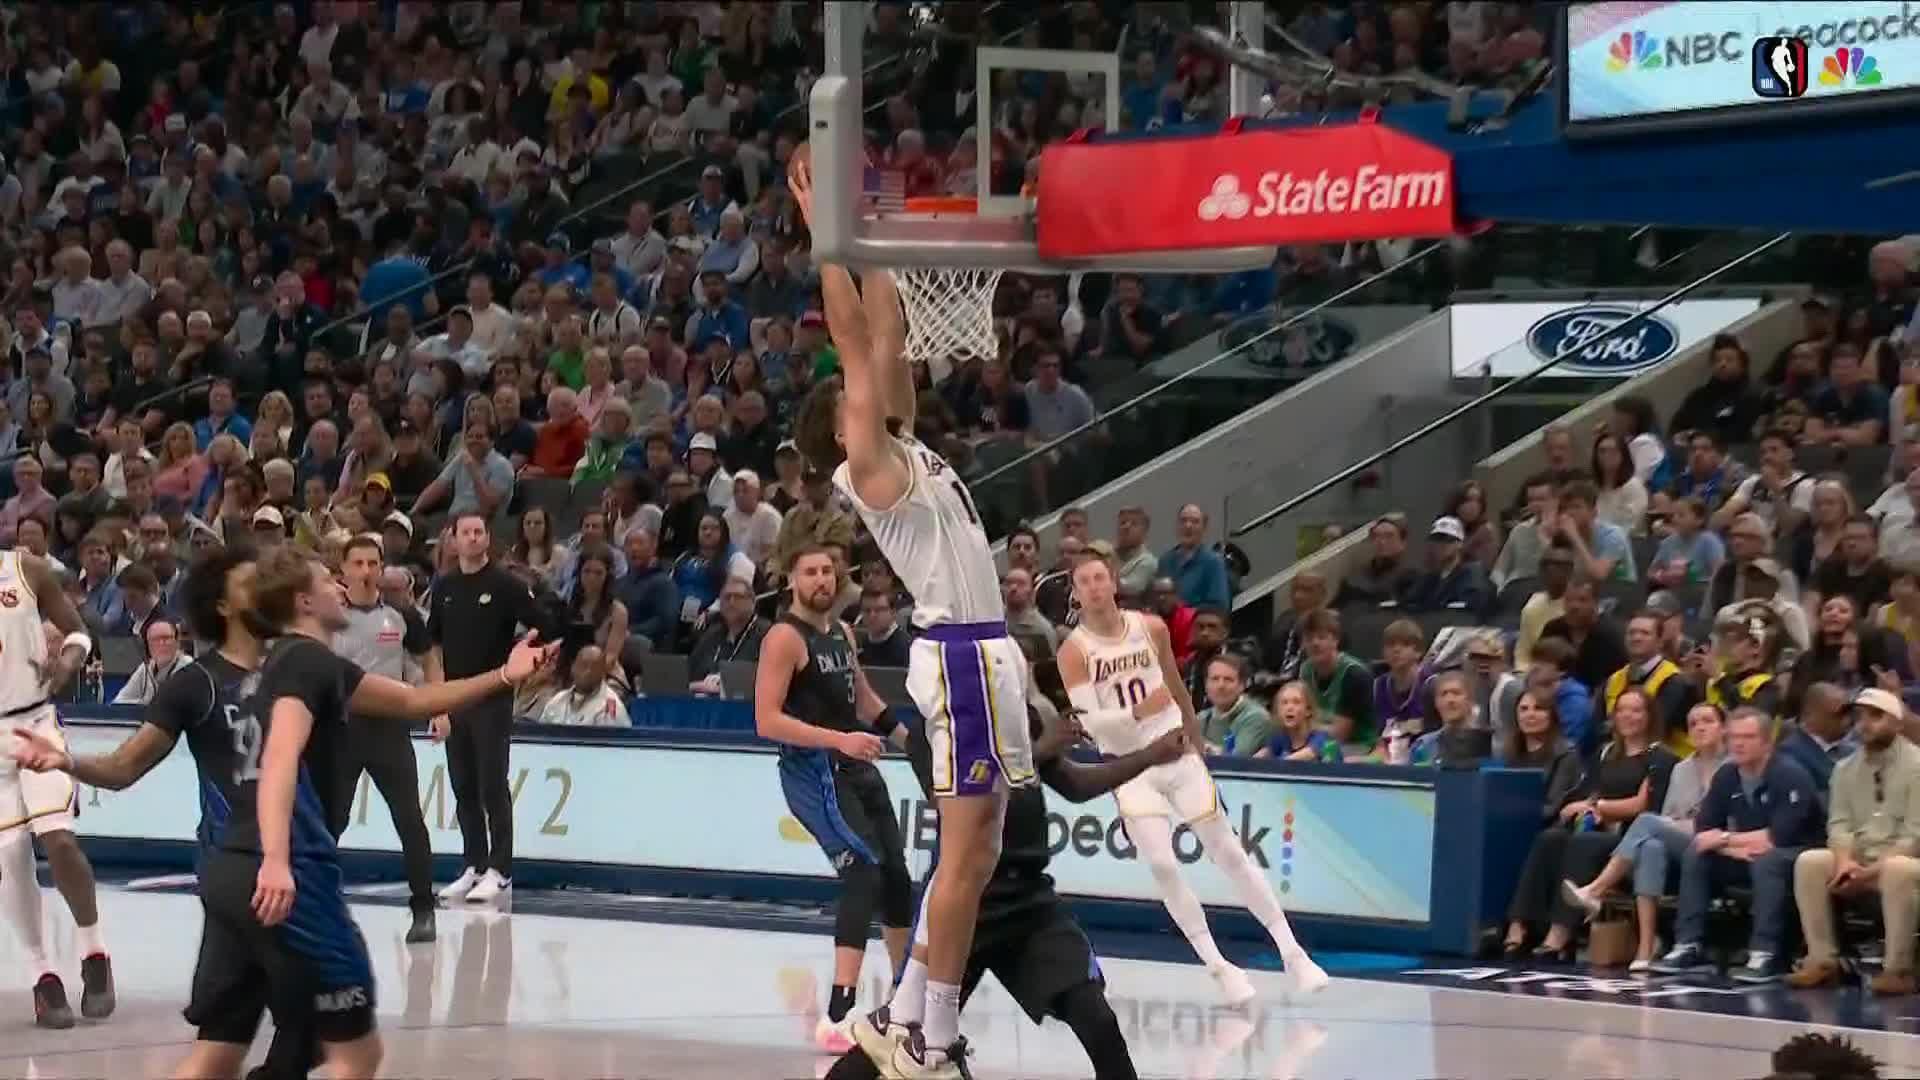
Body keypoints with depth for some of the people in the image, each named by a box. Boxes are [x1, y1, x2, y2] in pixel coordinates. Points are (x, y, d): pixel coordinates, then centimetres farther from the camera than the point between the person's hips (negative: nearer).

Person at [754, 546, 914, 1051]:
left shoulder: (842, 632, 12)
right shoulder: (785, 638, -13)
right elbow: (767, 721, -22)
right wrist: (840, 739, -28)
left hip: (855, 766, 9)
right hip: (813, 770, -9)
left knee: (896, 873, 19)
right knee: (865, 871, -22)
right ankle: (837, 1017, -27)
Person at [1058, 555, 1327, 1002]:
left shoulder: (1151, 628, -1)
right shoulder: (1074, 651, -10)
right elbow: (1090, 721, -19)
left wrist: (1196, 740, 24)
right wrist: (1136, 714, -36)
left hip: (1177, 754, 2)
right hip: (1129, 766, -2)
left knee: (1229, 854, 5)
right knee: (1163, 865, -14)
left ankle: (1292, 953, 11)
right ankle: (1219, 968, -3)